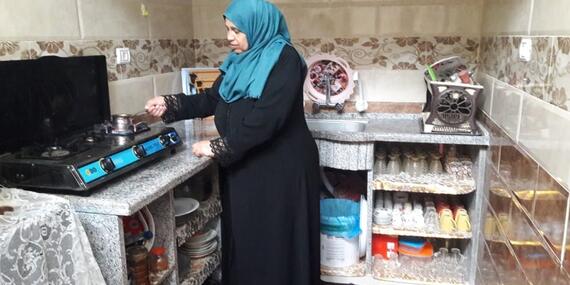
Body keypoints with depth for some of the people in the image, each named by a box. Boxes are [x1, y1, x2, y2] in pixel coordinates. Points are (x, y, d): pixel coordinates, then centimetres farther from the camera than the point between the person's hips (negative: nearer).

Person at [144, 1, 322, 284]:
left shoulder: (284, 59, -16)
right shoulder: (238, 61, 10)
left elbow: (265, 119, -24)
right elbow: (212, 99, 15)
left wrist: (218, 148, -20)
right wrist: (169, 104, 4)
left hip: (280, 168, -7)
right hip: (242, 165, 8)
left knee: (275, 242, 4)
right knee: (244, 238, 16)